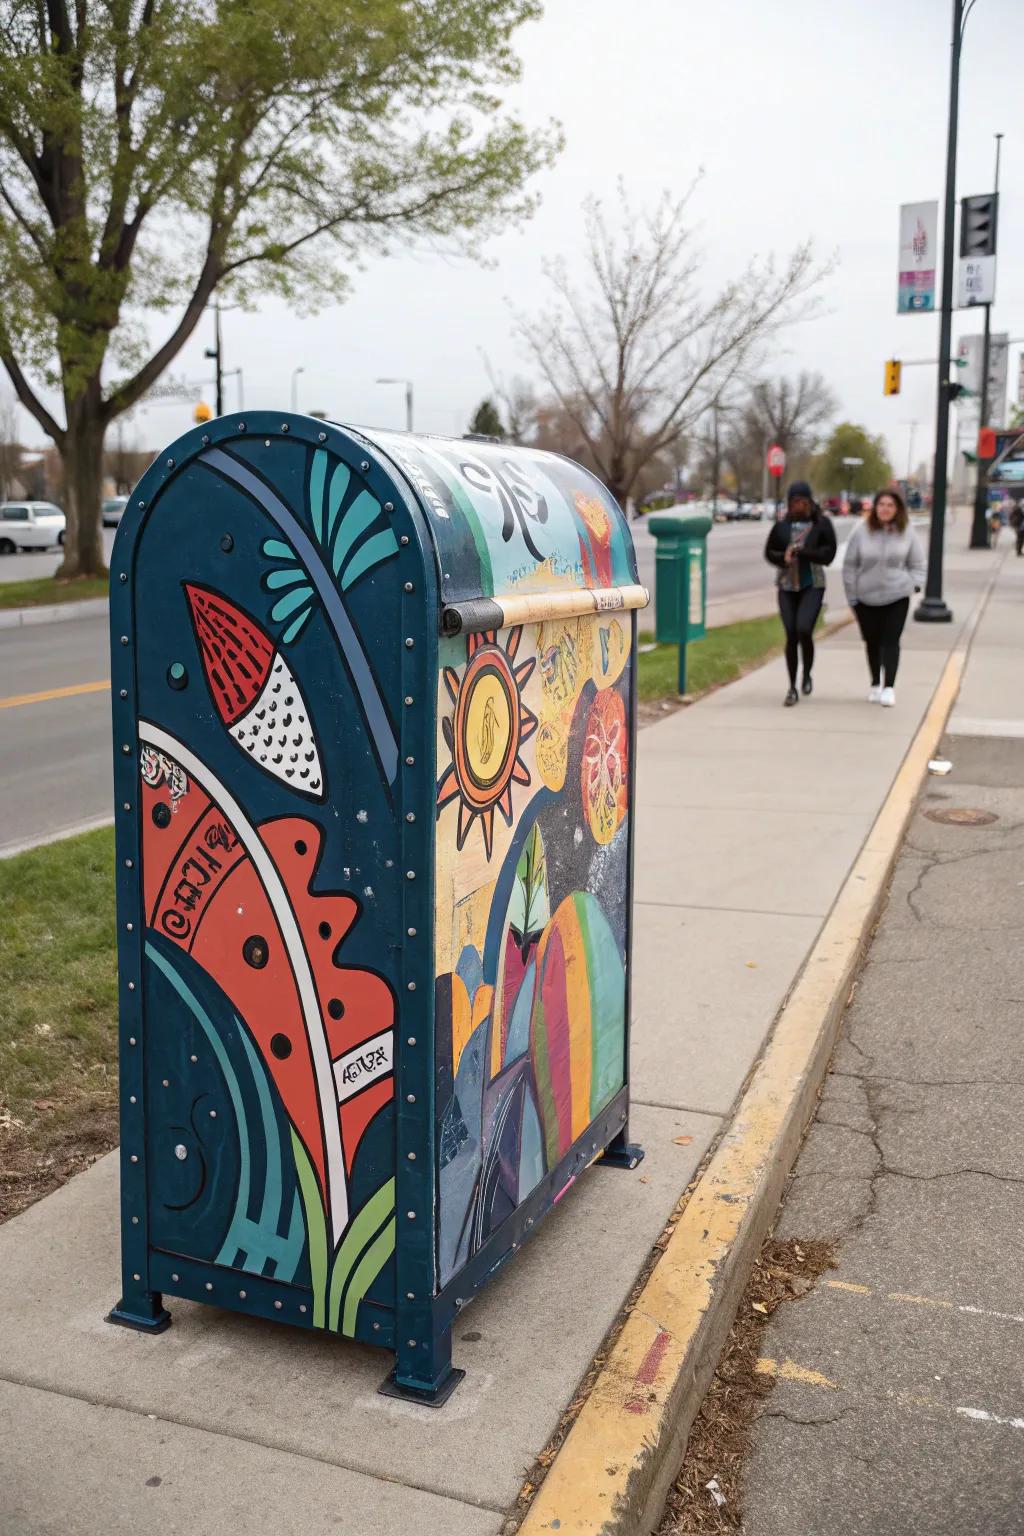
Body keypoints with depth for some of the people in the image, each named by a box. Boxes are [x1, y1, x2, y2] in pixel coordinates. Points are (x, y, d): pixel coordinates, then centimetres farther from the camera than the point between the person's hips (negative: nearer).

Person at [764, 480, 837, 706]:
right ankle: (792, 688, 14)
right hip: (787, 586, 3)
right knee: (791, 636, 3)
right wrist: (784, 558, -13)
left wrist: (800, 552, -18)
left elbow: (828, 554, -9)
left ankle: (807, 675, 10)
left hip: (813, 585, -2)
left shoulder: (822, 523, -4)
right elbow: (769, 552, 8)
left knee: (804, 630, -18)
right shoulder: (782, 524, 3)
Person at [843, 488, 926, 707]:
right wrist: (852, 597, -1)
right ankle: (875, 684, 25)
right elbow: (850, 565, 0)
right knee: (872, 642, 9)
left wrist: (914, 584, -4)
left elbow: (917, 563, 10)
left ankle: (889, 687, -7)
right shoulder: (861, 531, -4)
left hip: (897, 598, -1)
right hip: (866, 598, 1)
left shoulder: (907, 533, 0)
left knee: (891, 641, -8)